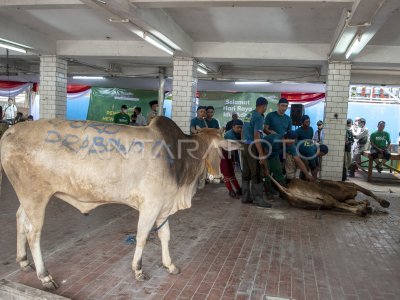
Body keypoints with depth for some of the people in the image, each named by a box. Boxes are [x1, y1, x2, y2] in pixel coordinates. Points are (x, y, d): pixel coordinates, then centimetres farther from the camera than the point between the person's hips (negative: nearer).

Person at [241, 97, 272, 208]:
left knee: (246, 173, 12)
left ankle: (245, 197, 19)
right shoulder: (259, 117, -13)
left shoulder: (248, 115, 14)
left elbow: (243, 132, 19)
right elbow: (256, 136, -19)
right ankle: (258, 199, 1)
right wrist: (261, 154, -20)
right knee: (257, 174, -3)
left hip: (245, 147, 9)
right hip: (253, 148, -9)